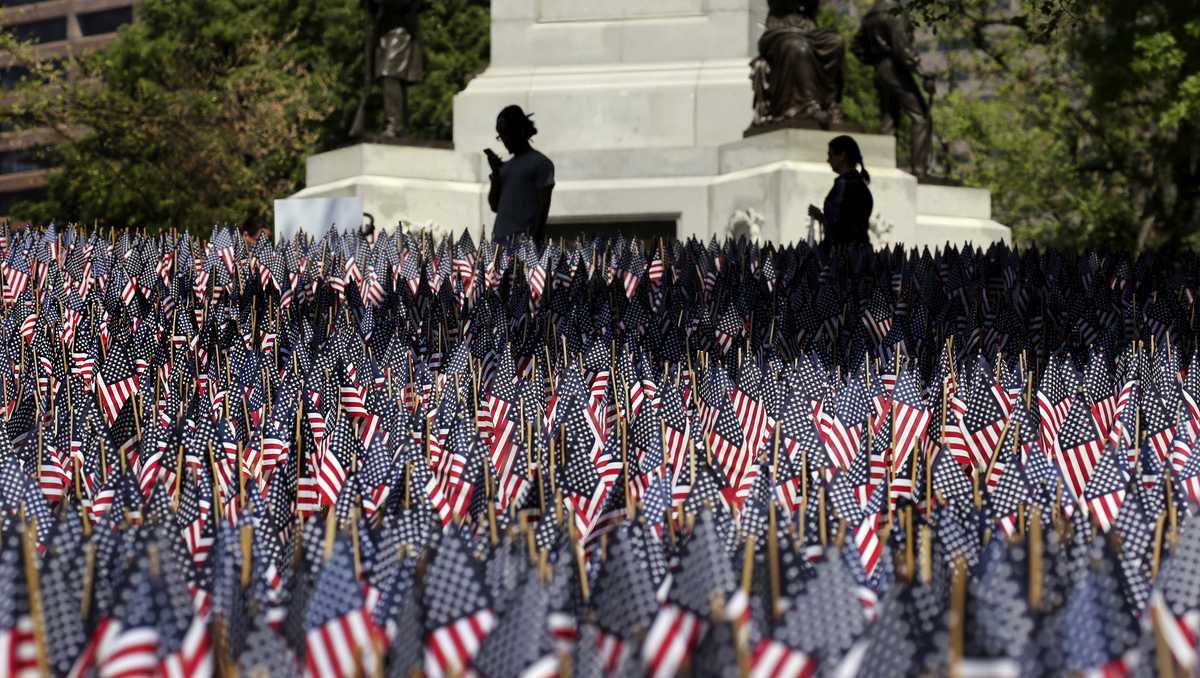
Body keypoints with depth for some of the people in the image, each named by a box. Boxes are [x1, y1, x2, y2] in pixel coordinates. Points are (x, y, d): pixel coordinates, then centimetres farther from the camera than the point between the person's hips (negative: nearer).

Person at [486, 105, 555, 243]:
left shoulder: (540, 163, -1)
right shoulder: (506, 167, 20)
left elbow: (543, 207, -7)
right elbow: (494, 205, 16)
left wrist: (534, 240, -16)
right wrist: (495, 172, 7)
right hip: (500, 240, 7)